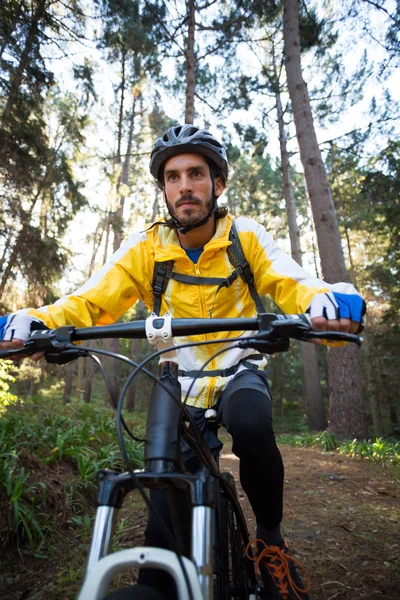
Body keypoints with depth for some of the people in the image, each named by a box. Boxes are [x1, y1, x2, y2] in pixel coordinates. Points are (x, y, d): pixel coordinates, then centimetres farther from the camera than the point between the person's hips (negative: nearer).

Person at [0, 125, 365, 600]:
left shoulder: (245, 236, -9)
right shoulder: (146, 247, -11)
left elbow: (290, 285, -18)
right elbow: (91, 302, -17)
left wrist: (327, 301, -41)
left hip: (238, 371, 0)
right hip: (183, 385, 1)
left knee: (251, 425, -35)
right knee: (163, 530, -1)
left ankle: (270, 535, -3)